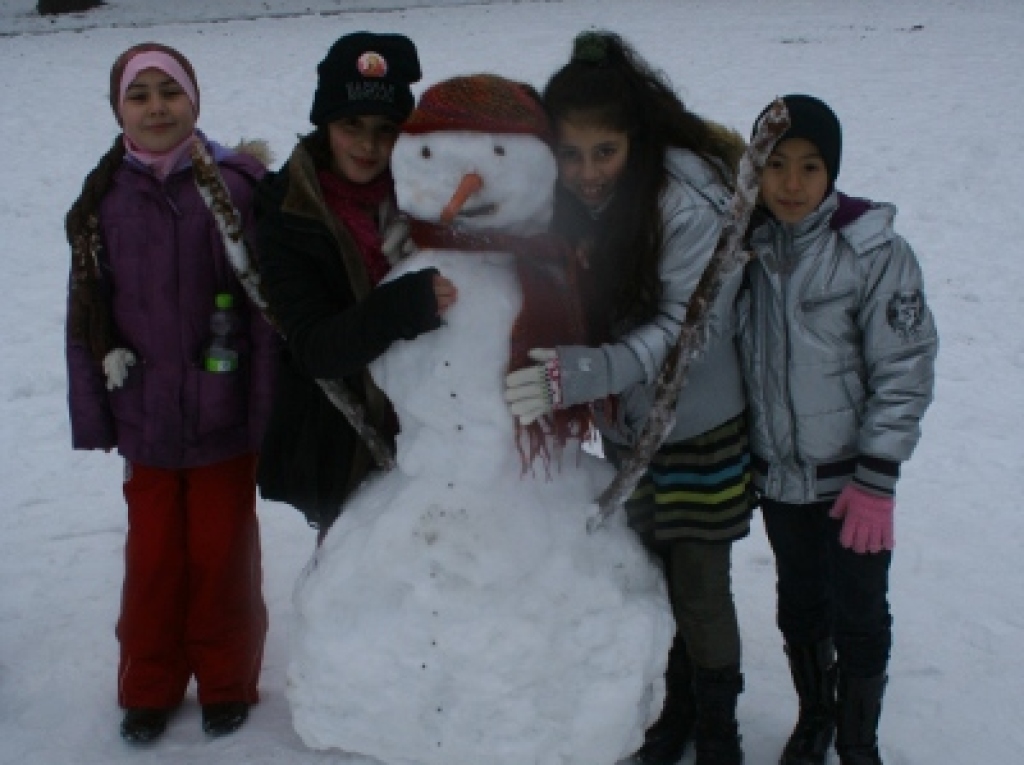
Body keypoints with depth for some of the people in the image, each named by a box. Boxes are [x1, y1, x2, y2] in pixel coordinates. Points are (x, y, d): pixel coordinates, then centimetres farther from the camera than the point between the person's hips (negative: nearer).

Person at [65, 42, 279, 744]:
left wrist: (267, 411, -11)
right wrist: (93, 414, 2)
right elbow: (86, 315, 3)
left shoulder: (239, 186, -11)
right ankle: (149, 687, 35)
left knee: (221, 553, 12)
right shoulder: (103, 198, -1)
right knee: (153, 556, 15)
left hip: (225, 417, -2)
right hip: (145, 419, 3)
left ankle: (227, 683, 33)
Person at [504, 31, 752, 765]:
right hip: (625, 429, 5)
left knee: (701, 587, 4)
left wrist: (584, 372, -37)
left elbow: (689, 325, -26)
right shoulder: (567, 198, -8)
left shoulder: (690, 194, -24)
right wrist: (560, 381, -18)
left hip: (700, 428, -5)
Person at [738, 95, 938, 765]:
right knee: (801, 606, 20)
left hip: (852, 478, -3)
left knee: (859, 615, 9)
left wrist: (876, 481, -15)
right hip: (778, 474, 4)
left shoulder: (877, 252, -15)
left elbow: (906, 371, -13)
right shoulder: (745, 245, -2)